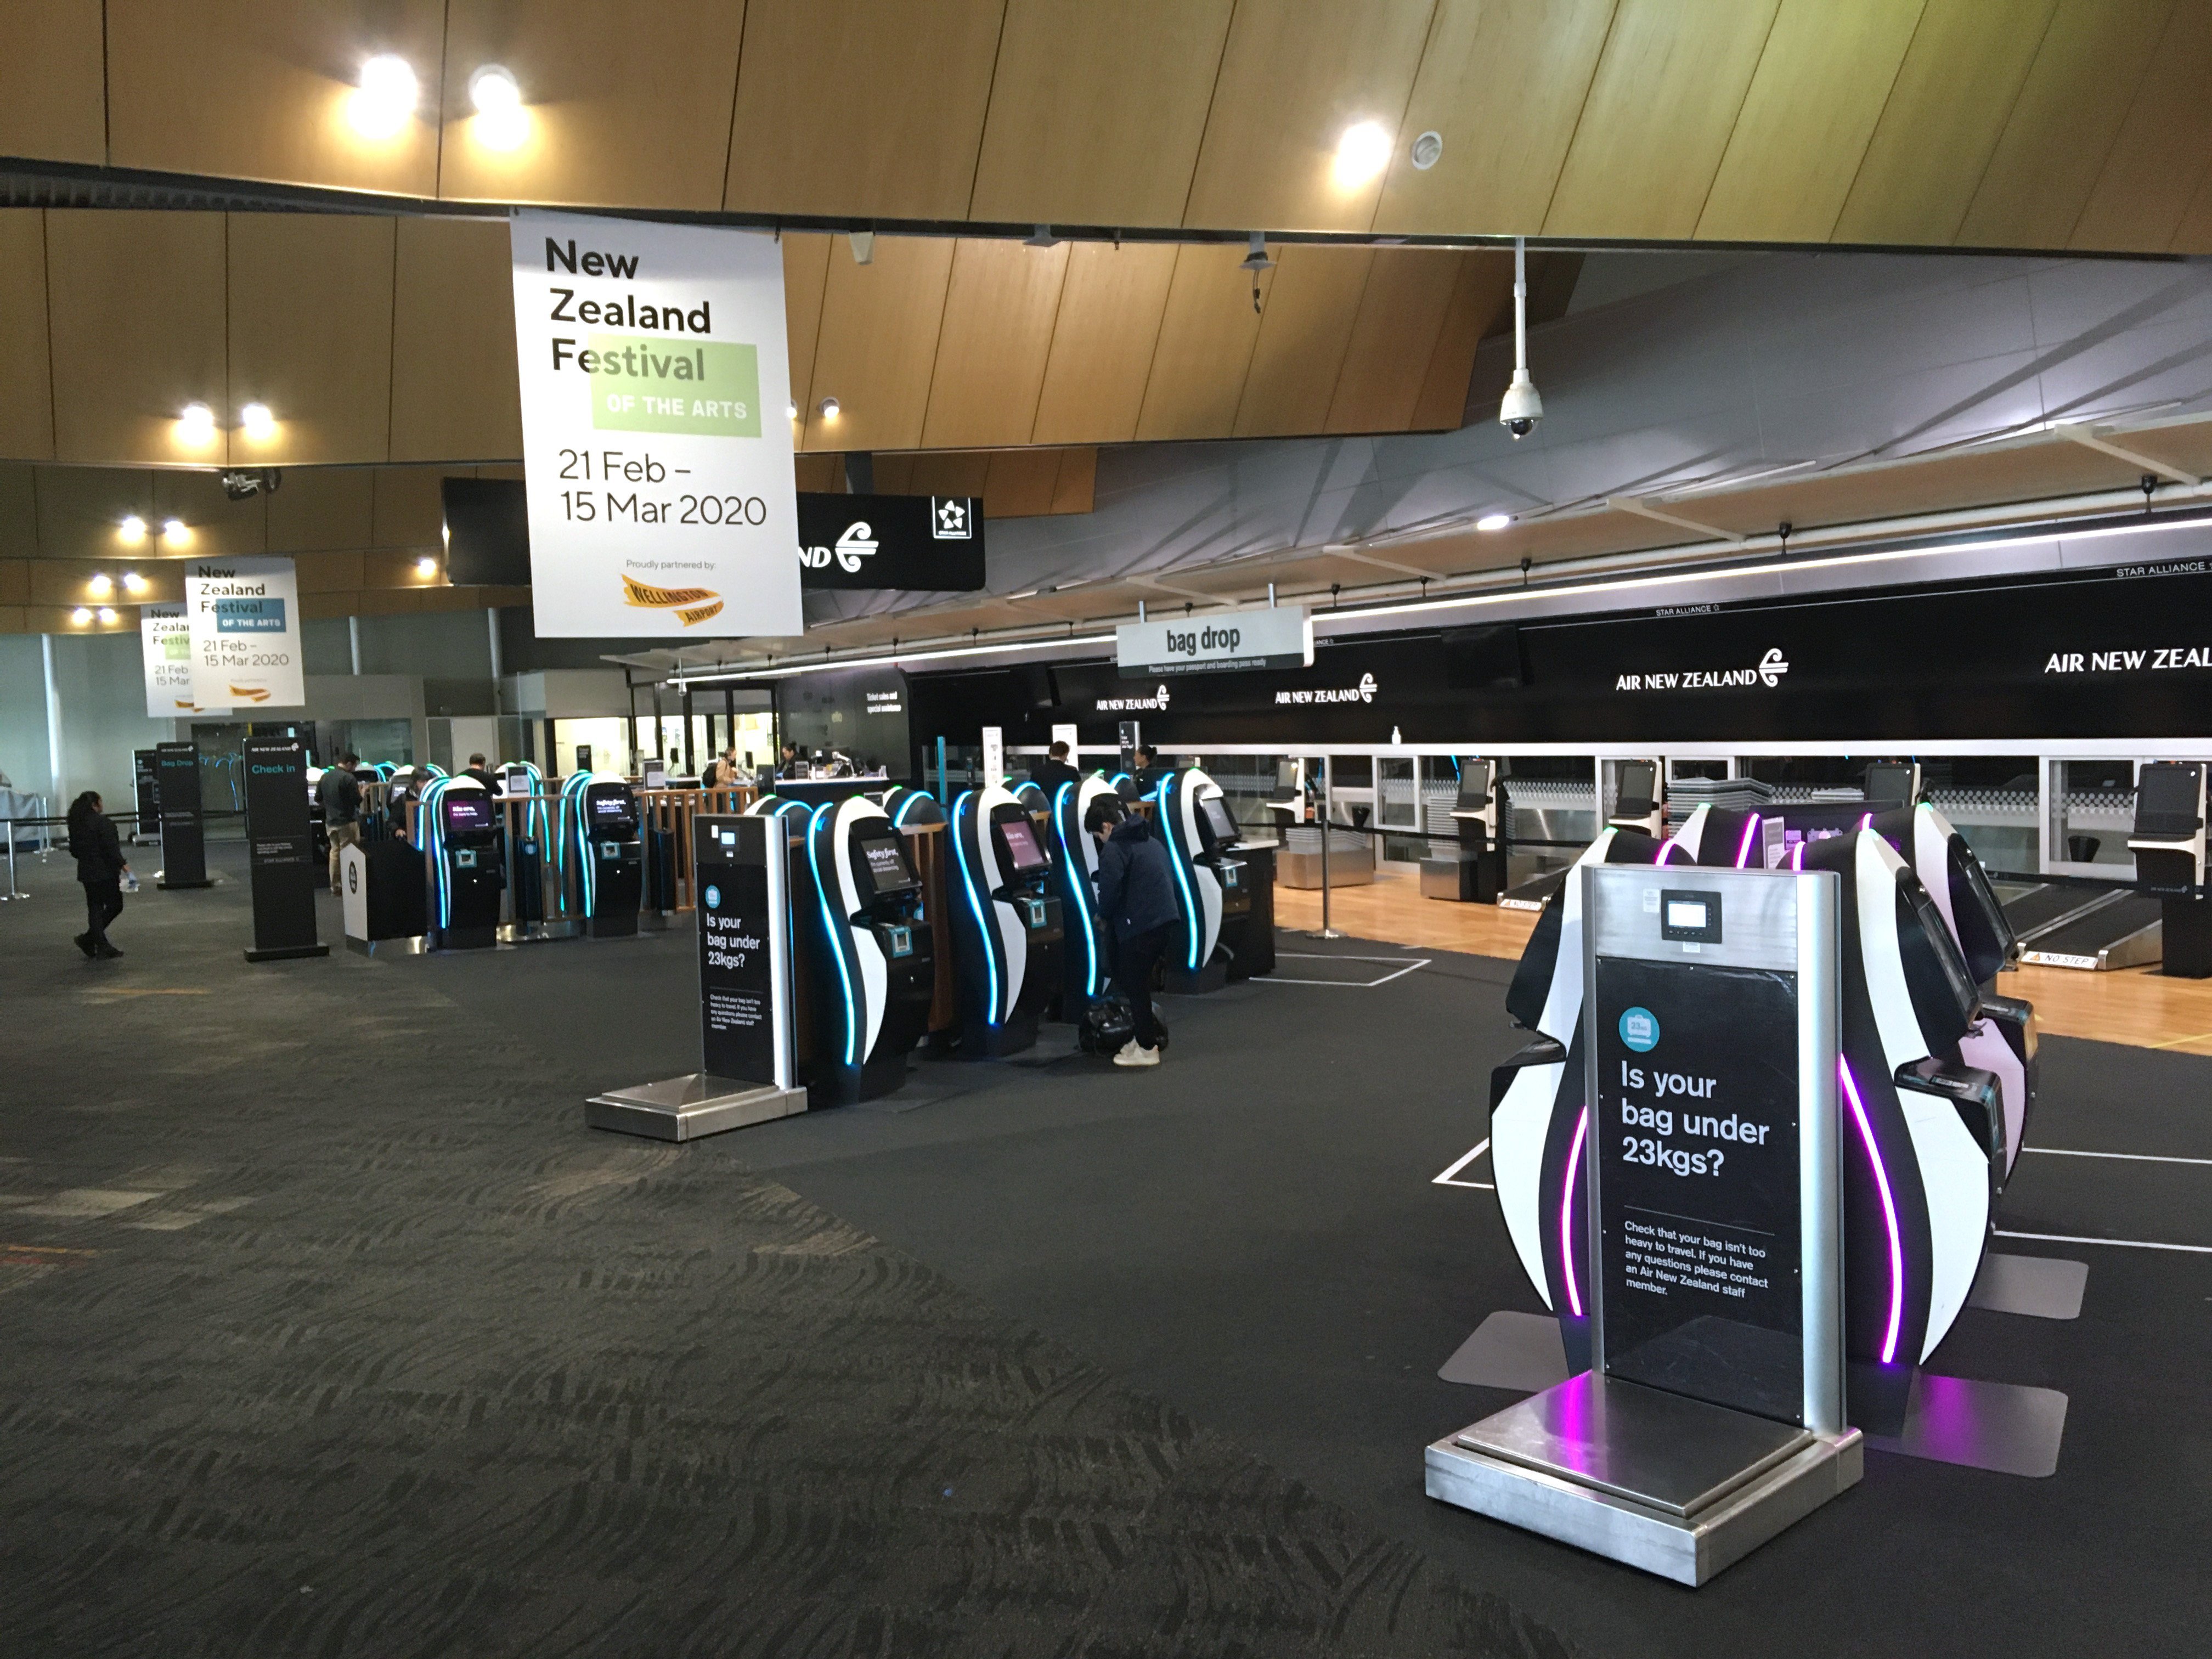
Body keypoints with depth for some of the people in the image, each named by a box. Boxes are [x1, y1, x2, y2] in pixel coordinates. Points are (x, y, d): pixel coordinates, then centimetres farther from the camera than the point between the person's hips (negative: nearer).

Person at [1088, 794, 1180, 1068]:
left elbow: (1110, 891, -17)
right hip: (1166, 918, 9)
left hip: (1140, 924, -9)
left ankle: (1146, 1048, 7)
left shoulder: (1114, 849, -9)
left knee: (1134, 985, 3)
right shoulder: (1151, 840, 19)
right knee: (1140, 981, 19)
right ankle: (1144, 1035, 26)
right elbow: (1169, 878, 24)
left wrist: (1103, 916, 4)